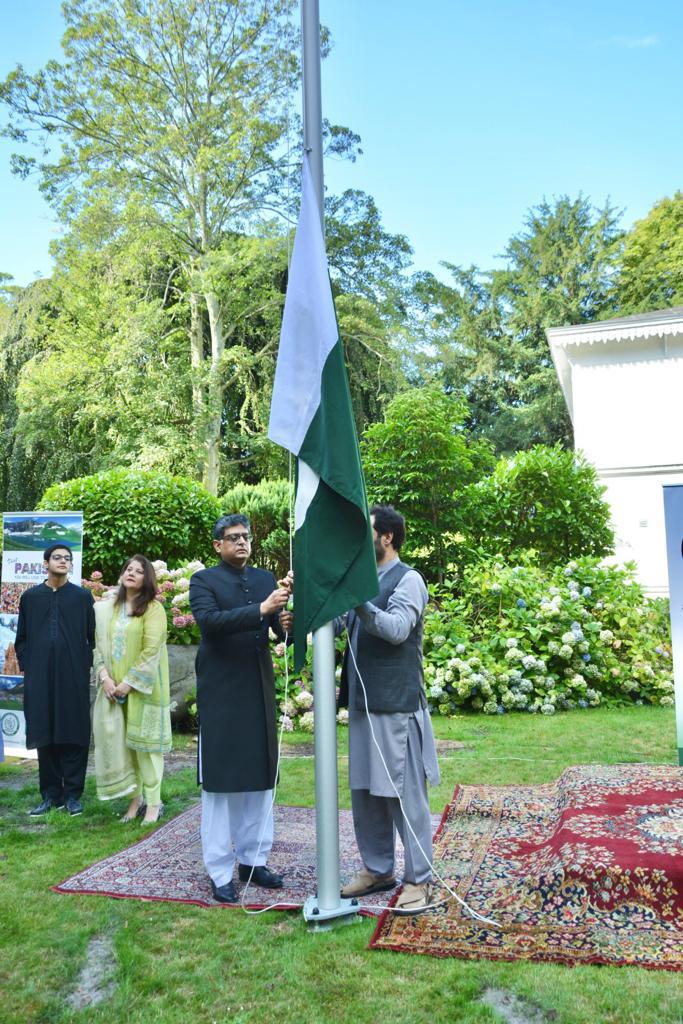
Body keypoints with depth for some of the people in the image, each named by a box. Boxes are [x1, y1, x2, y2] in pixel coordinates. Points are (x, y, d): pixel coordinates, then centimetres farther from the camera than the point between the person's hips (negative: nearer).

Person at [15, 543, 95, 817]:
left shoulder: (83, 596, 4)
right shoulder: (30, 596, 8)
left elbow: (92, 636, 6)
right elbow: (21, 639, 12)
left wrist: (86, 666, -1)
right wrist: (26, 667, 2)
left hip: (74, 676, -1)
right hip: (40, 677, 2)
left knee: (74, 735, 1)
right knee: (44, 735, 5)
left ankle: (73, 794, 10)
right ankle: (51, 794, 16)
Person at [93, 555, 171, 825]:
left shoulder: (153, 608, -7)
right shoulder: (107, 608, 10)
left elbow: (151, 650, -13)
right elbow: (99, 644, 8)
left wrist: (128, 683, -15)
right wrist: (104, 676, -7)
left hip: (142, 686, -5)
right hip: (114, 686, 5)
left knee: (144, 741, -1)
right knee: (120, 741, 6)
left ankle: (153, 802, 8)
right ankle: (136, 798, 18)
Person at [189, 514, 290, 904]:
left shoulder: (265, 578, 9)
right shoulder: (204, 580, -4)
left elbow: (283, 628, 2)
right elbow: (209, 621, -22)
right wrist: (261, 610, -32)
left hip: (259, 690, 5)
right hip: (221, 693, -5)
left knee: (260, 777, 12)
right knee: (221, 780, 3)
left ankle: (254, 860, 26)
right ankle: (221, 873, 14)